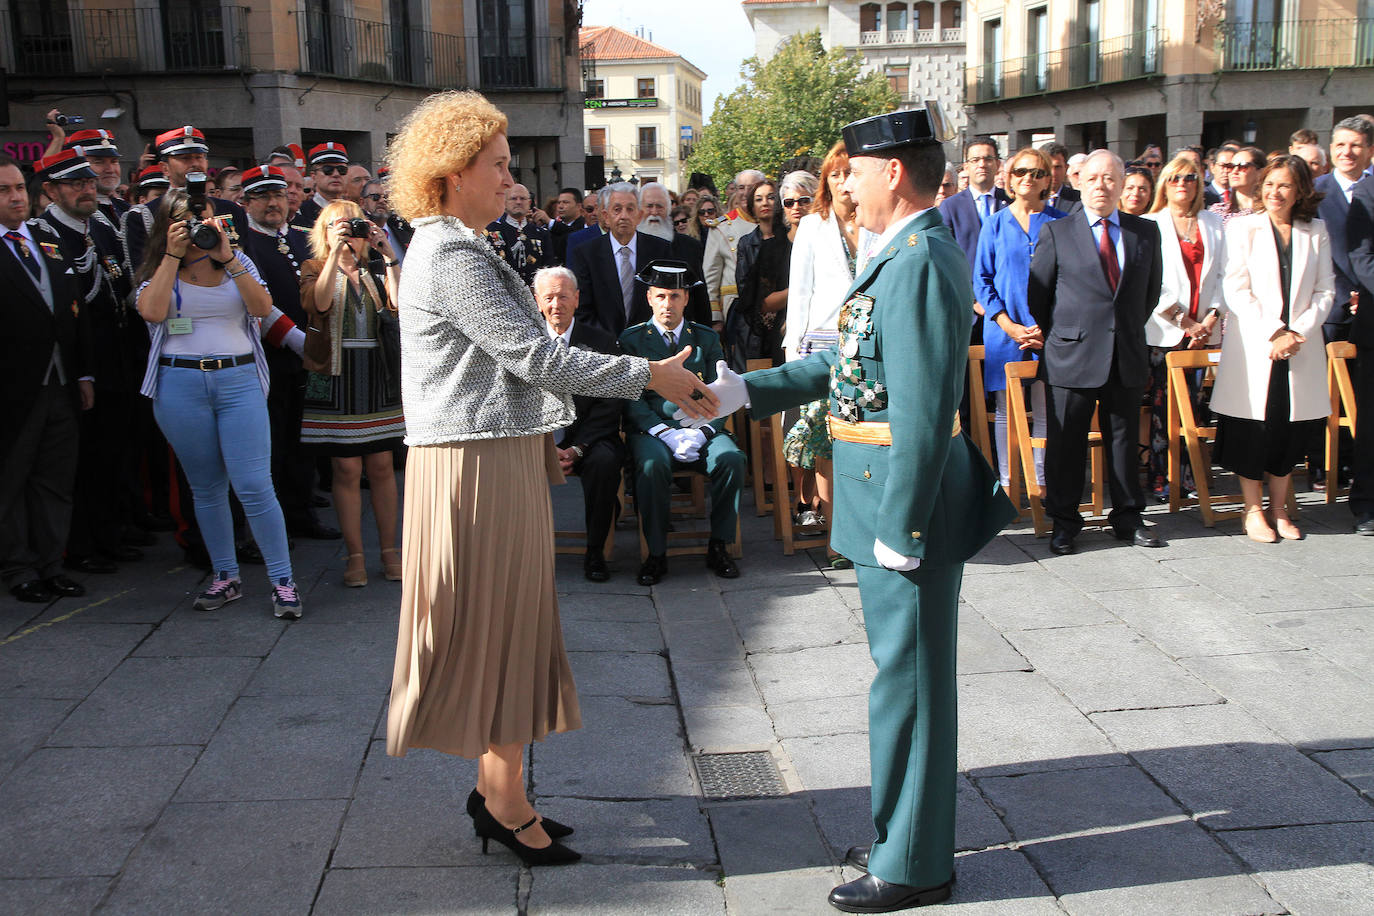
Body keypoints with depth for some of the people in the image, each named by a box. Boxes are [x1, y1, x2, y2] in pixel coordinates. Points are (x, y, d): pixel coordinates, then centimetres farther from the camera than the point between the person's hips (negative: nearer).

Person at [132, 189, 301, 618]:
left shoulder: (238, 263, 12)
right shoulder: (158, 270, 9)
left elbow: (263, 307, -5)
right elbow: (152, 311, -11)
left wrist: (227, 258, -10)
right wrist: (174, 256, -9)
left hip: (239, 380, -1)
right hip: (180, 384, 1)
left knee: (254, 485, -9)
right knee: (206, 487, 9)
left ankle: (283, 581, -3)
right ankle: (226, 578, 20)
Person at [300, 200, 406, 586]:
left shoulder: (373, 271, 12)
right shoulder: (315, 269, 5)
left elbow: (400, 302, -8)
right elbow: (320, 302, -18)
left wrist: (388, 255, -10)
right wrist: (336, 253, -19)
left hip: (377, 377, 3)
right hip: (337, 377, -2)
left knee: (381, 466, 5)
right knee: (346, 468, -1)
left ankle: (389, 550, 13)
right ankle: (355, 555, 9)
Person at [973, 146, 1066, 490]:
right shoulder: (995, 224, 6)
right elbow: (981, 280, 4)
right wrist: (1008, 325, -8)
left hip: (1048, 330, 0)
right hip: (1004, 330, 0)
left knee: (1045, 410, 2)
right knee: (1005, 410, 3)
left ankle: (1041, 481, 12)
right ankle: (1006, 481, 12)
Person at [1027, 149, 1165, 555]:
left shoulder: (1146, 233, 8)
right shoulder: (1056, 232, 0)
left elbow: (1151, 290, 17)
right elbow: (1037, 293, 4)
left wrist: (1130, 329, 13)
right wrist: (1056, 337, 6)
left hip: (1127, 358, 3)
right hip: (1072, 355, -3)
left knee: (1125, 439, 11)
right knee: (1066, 442, 3)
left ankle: (1127, 517, 23)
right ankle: (1064, 522, 14)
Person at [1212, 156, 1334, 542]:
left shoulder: (1316, 232, 9)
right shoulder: (1243, 227, 1)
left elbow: (1325, 291, 6)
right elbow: (1236, 291, -6)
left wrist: (1299, 332, -9)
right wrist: (1273, 333, -14)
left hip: (1301, 347, 3)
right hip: (1253, 346, -2)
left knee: (1292, 430, 5)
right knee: (1254, 428, -1)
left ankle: (1279, 509, 19)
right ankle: (1254, 511, 11)